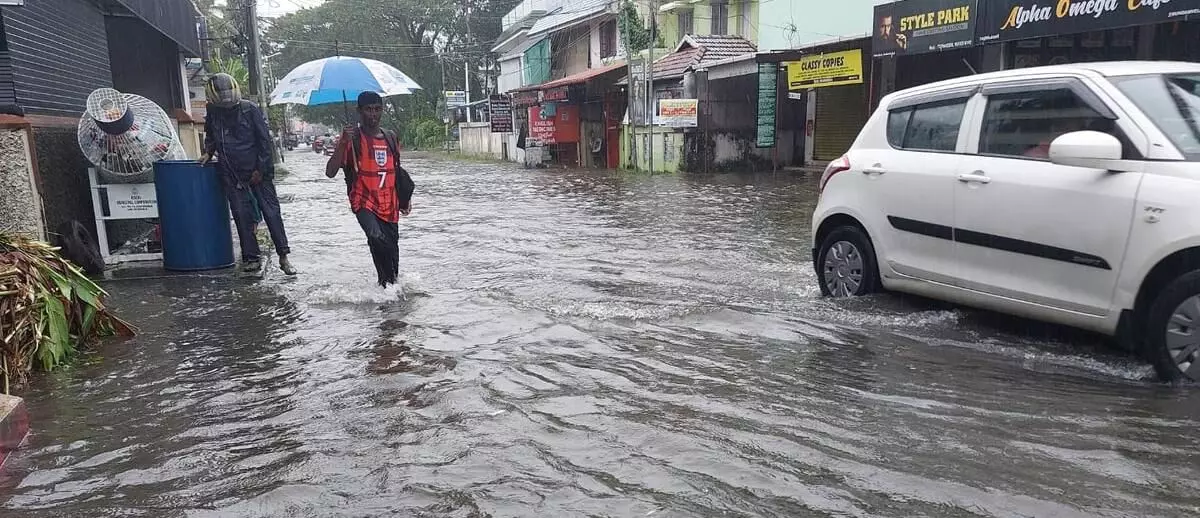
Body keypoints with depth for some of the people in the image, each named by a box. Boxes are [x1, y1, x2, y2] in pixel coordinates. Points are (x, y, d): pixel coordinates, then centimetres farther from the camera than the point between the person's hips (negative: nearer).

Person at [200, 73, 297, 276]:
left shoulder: (250, 109, -7)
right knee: (242, 216, 3)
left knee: (271, 211, -4)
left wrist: (261, 169, -9)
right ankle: (251, 258, 10)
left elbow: (265, 140, -7)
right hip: (231, 174, 3)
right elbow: (210, 136, 25)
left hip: (258, 172, -3)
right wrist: (208, 152, 8)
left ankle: (283, 256, 0)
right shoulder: (213, 113, 4)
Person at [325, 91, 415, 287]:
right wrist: (343, 143, -25)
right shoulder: (352, 138, -6)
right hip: (364, 203, -5)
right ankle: (387, 282, -16)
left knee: (392, 249, 11)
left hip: (389, 206, 5)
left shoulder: (390, 137, 9)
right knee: (376, 238, -30)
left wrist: (405, 198, 18)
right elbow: (330, 172, -15)